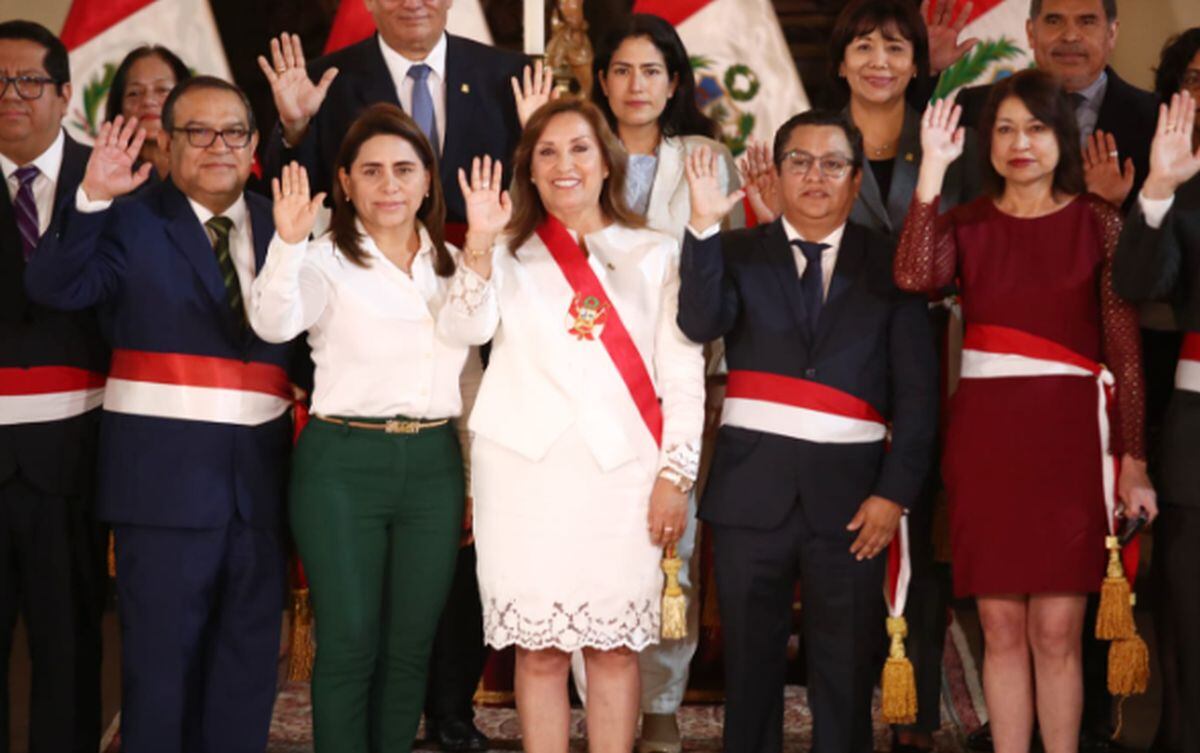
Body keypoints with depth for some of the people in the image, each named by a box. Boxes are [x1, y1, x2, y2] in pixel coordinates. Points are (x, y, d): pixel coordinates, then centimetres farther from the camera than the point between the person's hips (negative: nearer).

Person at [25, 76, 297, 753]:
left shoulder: (280, 224, 11)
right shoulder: (132, 223, 0)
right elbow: (54, 286, -16)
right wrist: (93, 200, -27)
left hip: (260, 470, 4)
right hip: (164, 470, -4)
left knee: (249, 658, 11)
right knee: (163, 650, 3)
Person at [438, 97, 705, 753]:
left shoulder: (655, 254, 13)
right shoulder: (510, 255, 14)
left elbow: (683, 373, 8)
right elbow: (465, 328, -6)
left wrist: (676, 474, -1)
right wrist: (480, 243, -19)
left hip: (623, 469, 0)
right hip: (527, 469, 0)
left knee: (616, 645, 0)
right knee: (539, 649, 0)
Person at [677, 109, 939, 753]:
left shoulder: (889, 263, 6)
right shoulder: (738, 253, 8)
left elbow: (916, 391, 2)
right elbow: (700, 324, -12)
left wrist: (895, 492, -6)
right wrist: (703, 228, -22)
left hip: (849, 487, 0)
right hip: (752, 483, 0)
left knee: (846, 671, 6)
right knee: (750, 661, 9)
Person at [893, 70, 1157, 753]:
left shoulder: (1099, 222, 2)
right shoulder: (967, 224, 7)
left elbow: (1125, 347, 0)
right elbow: (916, 276, -15)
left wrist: (1134, 460, -4)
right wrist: (933, 167, -15)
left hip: (1068, 438, -2)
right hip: (984, 438, 2)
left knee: (1057, 631, 0)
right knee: (1002, 627, 7)